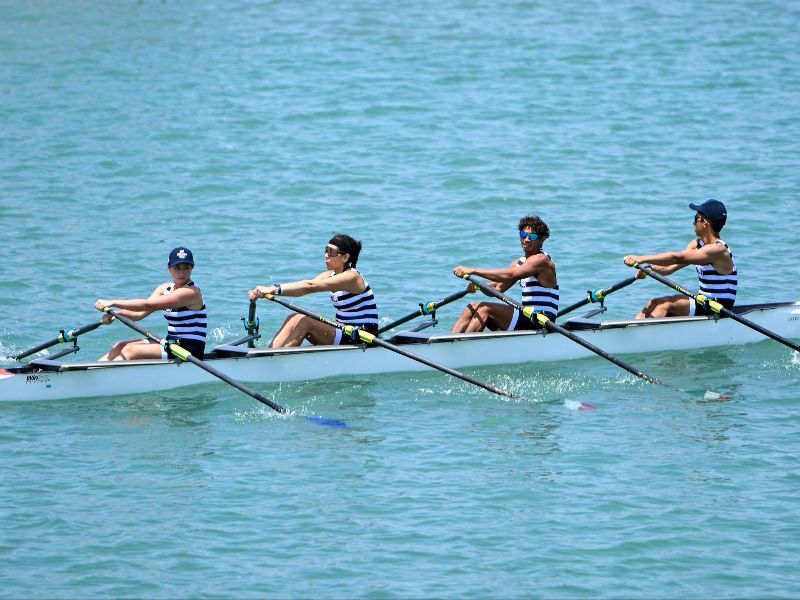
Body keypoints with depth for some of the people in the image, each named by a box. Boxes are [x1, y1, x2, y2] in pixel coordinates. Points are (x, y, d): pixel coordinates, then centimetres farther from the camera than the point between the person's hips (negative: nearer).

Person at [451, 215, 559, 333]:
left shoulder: (542, 260, -13)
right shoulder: (519, 263, 17)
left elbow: (509, 275, -25)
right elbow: (499, 287, 11)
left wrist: (473, 270, -26)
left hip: (540, 322, -9)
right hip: (528, 318, 9)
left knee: (485, 309, -18)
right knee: (473, 307, 2)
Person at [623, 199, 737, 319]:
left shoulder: (718, 250, -20)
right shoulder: (697, 244, 10)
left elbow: (677, 258, -26)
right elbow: (670, 267, 2)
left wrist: (641, 259, -26)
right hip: (705, 302, 9)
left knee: (666, 304, -20)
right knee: (653, 303, 0)